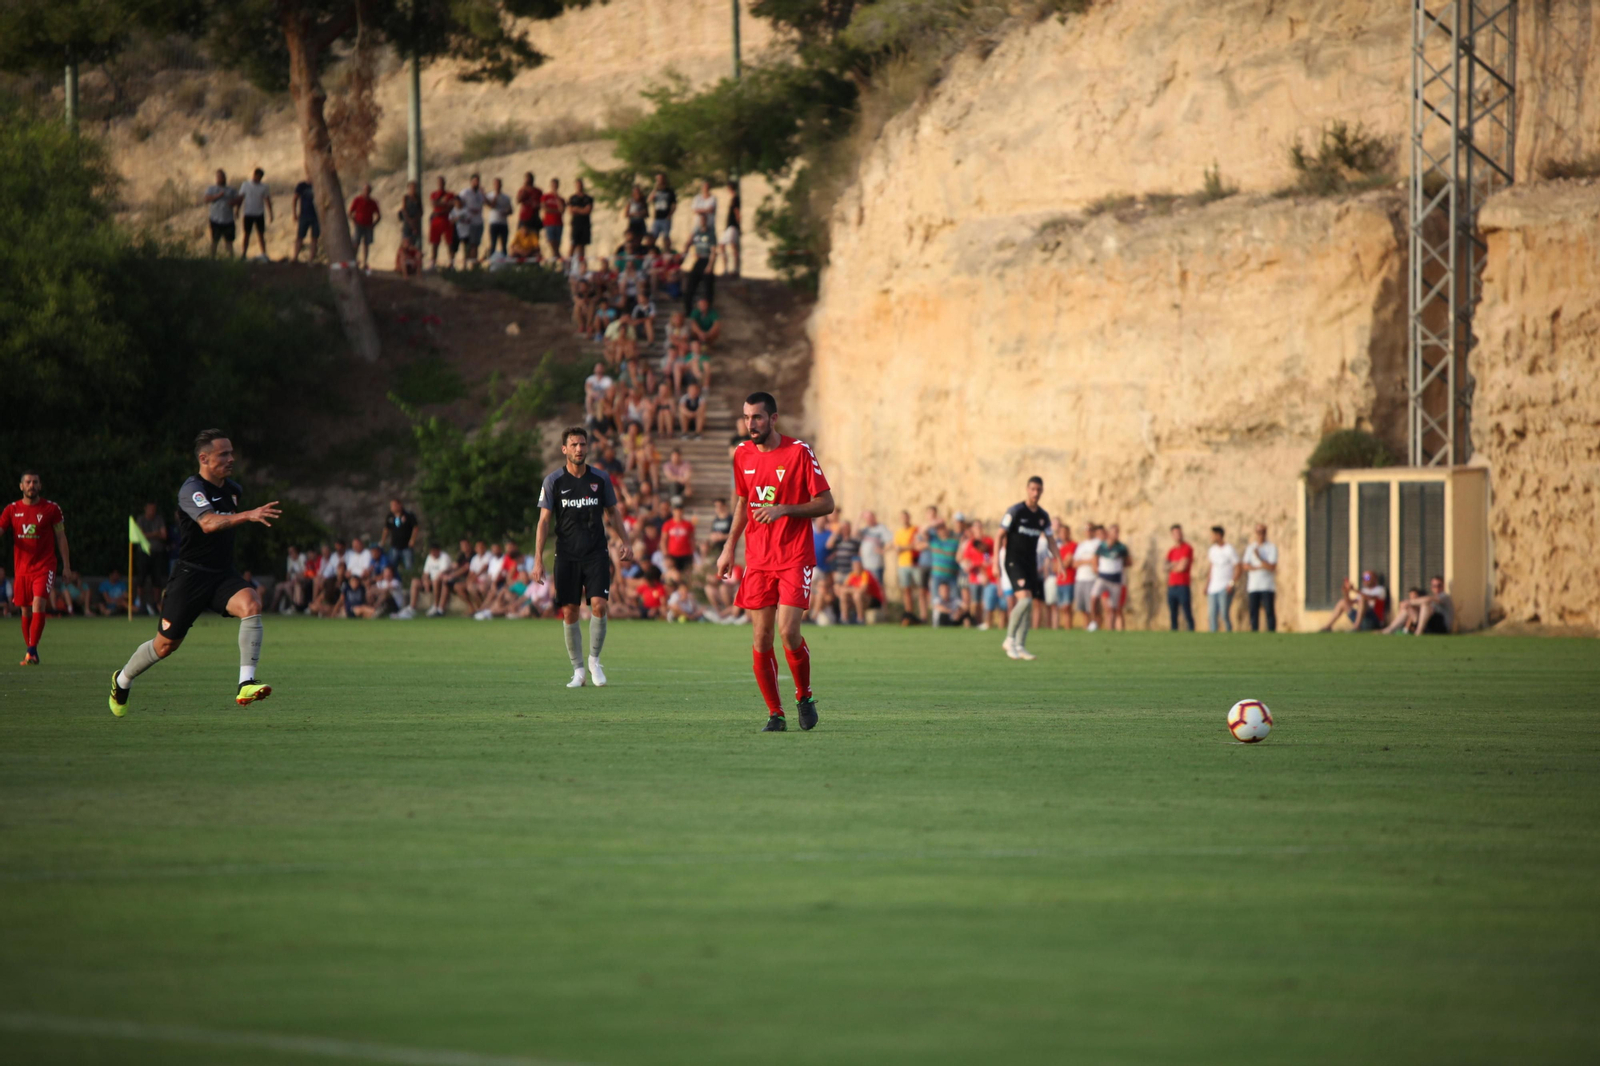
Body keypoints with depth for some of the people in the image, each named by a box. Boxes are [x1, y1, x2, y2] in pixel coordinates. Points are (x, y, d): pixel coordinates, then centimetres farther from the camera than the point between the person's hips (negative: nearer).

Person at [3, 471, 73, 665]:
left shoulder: (51, 509, 0)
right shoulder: (12, 509, 6)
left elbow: (61, 537, 5)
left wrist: (67, 567, 4)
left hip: (44, 567, -3)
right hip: (21, 567, 3)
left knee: (38, 604, -20)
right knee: (25, 611, 7)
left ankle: (32, 651, -22)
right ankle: (29, 651, 19)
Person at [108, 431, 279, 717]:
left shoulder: (234, 490, 7)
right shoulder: (192, 489, -16)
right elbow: (209, 522, -37)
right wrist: (247, 515, -48)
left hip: (223, 575, 5)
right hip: (191, 574, -5)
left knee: (251, 604, -27)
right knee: (166, 644, 5)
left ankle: (246, 684, -33)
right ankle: (122, 680, 34)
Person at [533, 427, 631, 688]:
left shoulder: (600, 478, 4)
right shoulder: (554, 481, 0)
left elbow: (612, 512, 16)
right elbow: (544, 520, 1)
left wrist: (623, 541, 6)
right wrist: (538, 559, -5)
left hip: (596, 554, 0)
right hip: (566, 556, 0)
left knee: (598, 605, -14)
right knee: (569, 612, -2)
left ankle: (594, 660, 5)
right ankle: (578, 669, 9)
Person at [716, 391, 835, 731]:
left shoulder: (799, 452, -7)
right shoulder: (743, 455, 8)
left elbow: (826, 503, -6)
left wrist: (783, 509, -18)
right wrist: (729, 548, 18)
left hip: (795, 557, -5)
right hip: (757, 559, 5)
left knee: (788, 631, -16)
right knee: (761, 637, -1)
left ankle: (804, 696, 8)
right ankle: (774, 713, 9)